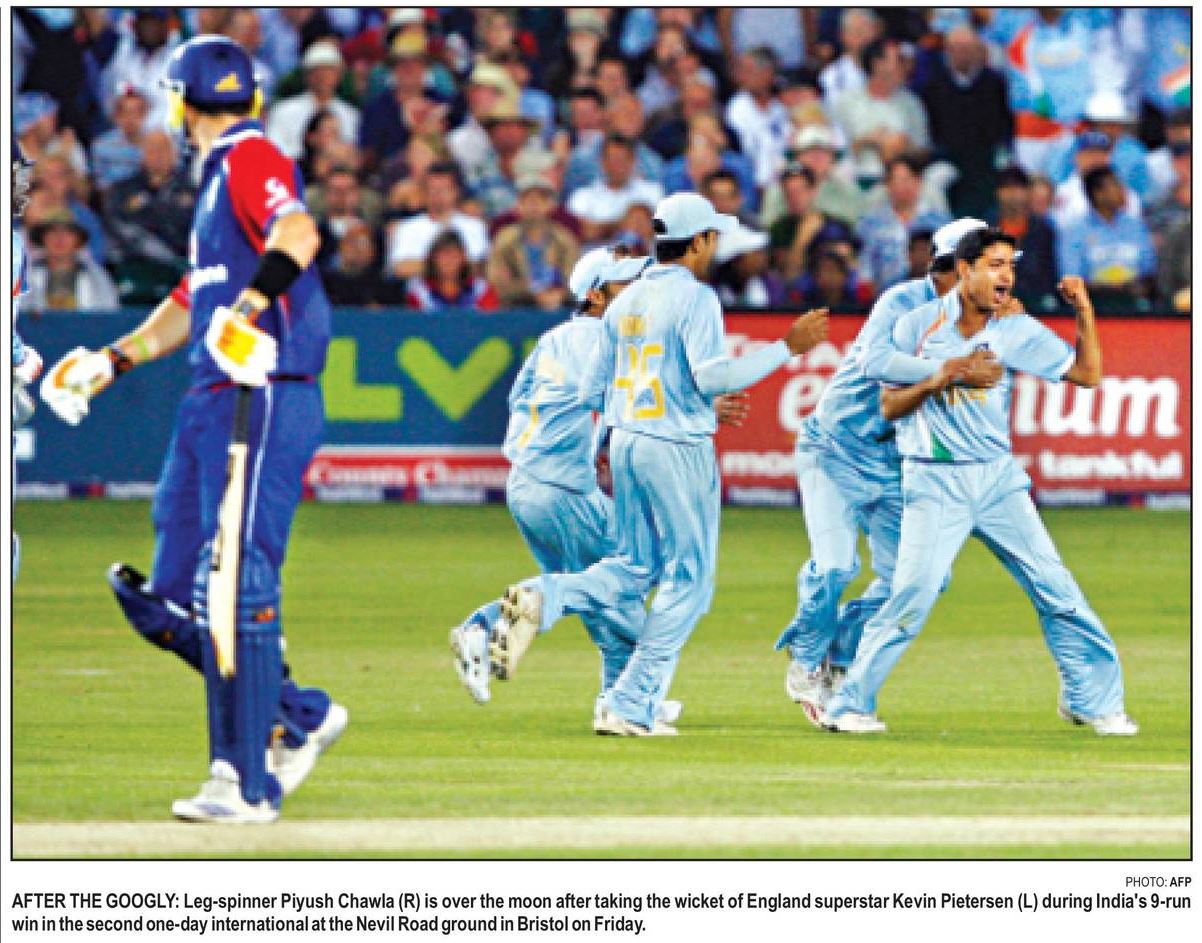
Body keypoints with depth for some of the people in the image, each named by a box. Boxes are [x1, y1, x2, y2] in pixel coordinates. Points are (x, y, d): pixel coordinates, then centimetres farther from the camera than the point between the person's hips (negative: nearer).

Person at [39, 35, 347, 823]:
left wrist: (253, 301, -42)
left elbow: (298, 232, -27)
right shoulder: (218, 177, 24)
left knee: (237, 593, -11)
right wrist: (111, 362, 29)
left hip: (263, 403, -10)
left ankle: (249, 784, -9)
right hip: (213, 404, 10)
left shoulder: (251, 158, -7)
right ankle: (300, 717, 18)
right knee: (173, 602, 8)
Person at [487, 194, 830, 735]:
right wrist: (787, 347, -19)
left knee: (634, 570, 18)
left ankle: (544, 598, -9)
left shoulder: (626, 300, 10)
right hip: (678, 448, -7)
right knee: (688, 581, 3)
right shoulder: (695, 297, -12)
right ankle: (631, 708, -2)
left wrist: (605, 445, 28)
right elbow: (711, 375, -23)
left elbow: (594, 386, 15)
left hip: (625, 443, 7)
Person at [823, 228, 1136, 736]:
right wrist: (934, 382, -15)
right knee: (912, 593, -16)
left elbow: (1087, 374, 3)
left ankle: (1092, 699, 14)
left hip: (998, 479, 3)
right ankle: (849, 705, -5)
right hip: (934, 483, -3)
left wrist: (1084, 312, -8)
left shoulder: (1018, 331, 4)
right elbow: (889, 406, 2)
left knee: (1054, 587, 1)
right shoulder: (917, 326, -1)